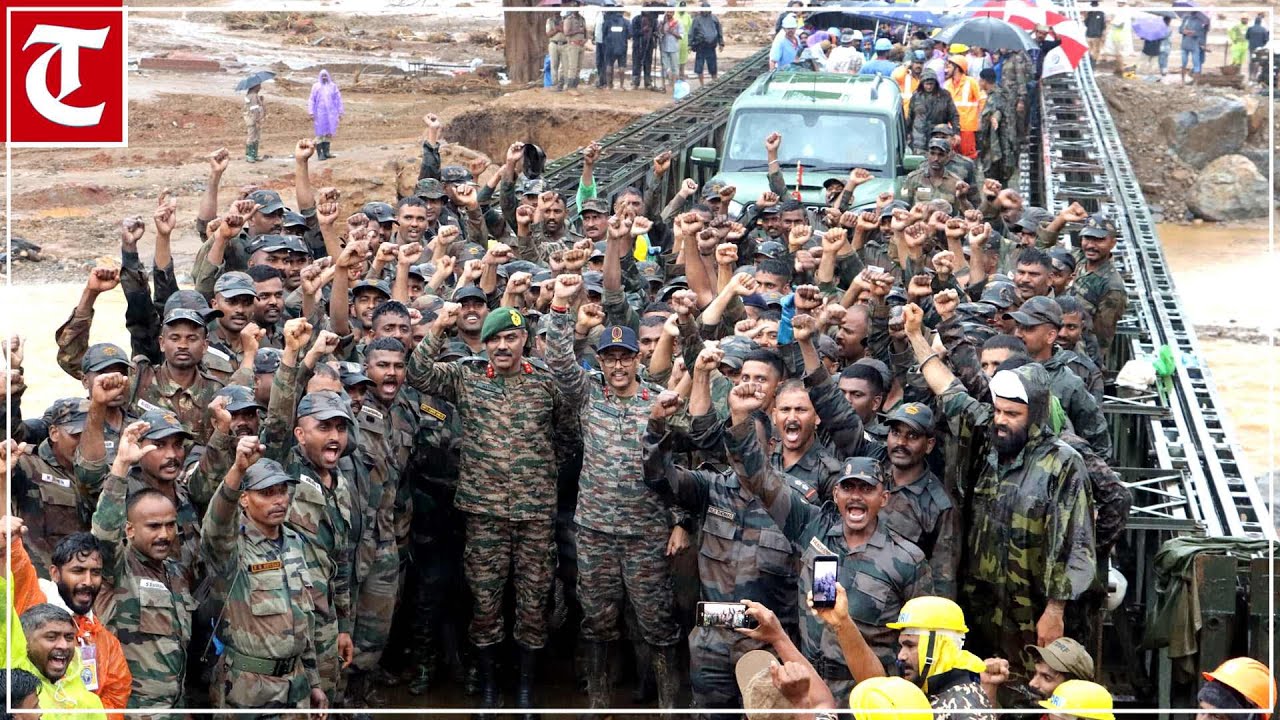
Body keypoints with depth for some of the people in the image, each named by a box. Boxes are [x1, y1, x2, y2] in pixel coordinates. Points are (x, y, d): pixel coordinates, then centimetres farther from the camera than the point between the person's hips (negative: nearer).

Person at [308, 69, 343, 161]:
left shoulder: (333, 86, 5)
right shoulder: (316, 86, 0)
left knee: (328, 133, 6)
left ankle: (326, 152, 13)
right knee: (320, 133, -3)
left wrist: (340, 112, 4)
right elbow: (311, 100, 0)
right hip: (320, 113, -3)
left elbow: (338, 99, 8)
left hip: (331, 113, 3)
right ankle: (320, 154, -1)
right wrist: (311, 113, -8)